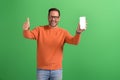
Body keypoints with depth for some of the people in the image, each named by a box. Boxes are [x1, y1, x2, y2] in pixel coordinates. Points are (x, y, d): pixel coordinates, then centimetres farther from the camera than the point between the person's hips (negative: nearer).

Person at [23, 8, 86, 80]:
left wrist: (78, 33, -34)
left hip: (57, 70, 1)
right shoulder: (40, 29, 0)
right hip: (42, 69, 0)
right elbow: (28, 35, -14)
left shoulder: (63, 32, 0)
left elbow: (74, 41, -13)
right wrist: (26, 30, -37)